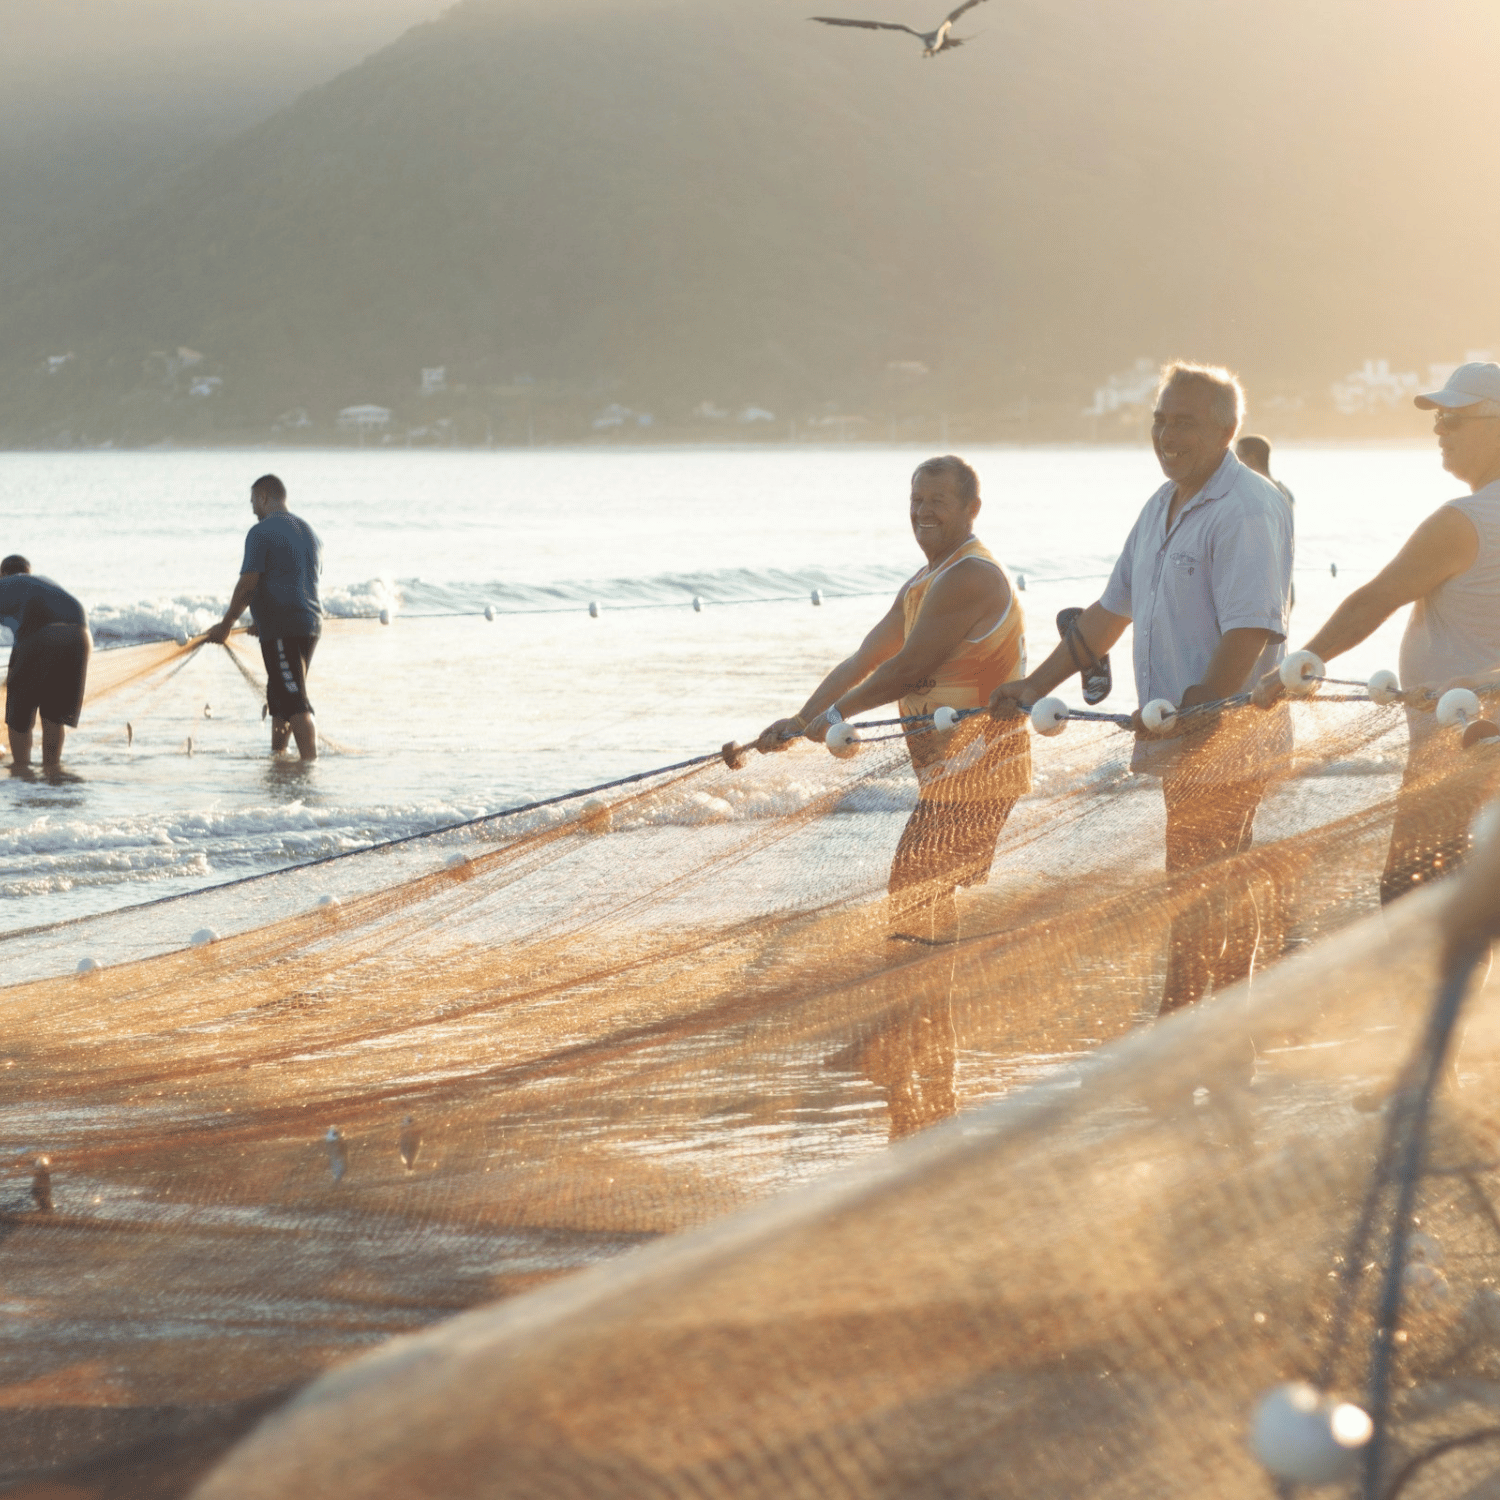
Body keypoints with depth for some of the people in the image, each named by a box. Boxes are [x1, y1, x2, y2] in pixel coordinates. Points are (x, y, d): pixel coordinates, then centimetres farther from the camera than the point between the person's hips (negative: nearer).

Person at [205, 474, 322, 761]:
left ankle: (310, 761, -17)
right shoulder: (310, 532, 17)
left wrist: (225, 626, -5)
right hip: (311, 623, 8)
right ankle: (276, 757, 27)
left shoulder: (261, 532, -8)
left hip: (281, 629, -8)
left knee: (295, 701, -11)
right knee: (279, 697, 20)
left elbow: (247, 586, -14)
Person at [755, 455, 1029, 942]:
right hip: (947, 771, 11)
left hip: (973, 772, -11)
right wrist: (799, 721, 8)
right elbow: (863, 661, 18)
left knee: (914, 897, -13)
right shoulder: (921, 585, 17)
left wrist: (836, 714, -6)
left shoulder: (969, 576, -17)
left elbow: (908, 669, -18)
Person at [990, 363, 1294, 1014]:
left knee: (1199, 903, -7)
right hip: (1182, 744, 9)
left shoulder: (1248, 510, -14)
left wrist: (1194, 718, -25)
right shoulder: (1162, 507, 16)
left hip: (1226, 743, -9)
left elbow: (1250, 632, -22)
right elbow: (1111, 611, 23)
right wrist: (1035, 685, 17)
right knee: (1224, 899, 13)